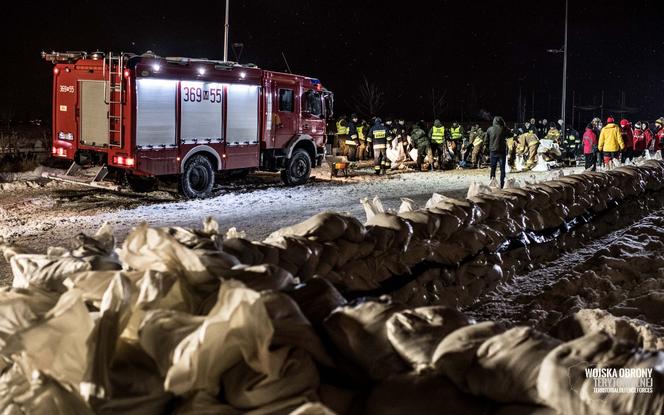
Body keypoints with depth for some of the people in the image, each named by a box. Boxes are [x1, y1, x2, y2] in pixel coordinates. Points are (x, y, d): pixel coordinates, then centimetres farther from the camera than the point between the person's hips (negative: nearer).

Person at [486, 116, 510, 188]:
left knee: (493, 168, 13)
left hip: (492, 151, 2)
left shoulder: (489, 129, -1)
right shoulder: (504, 129, -8)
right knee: (502, 168, 5)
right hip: (502, 151, -2)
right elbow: (510, 135, 8)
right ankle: (502, 184, 3)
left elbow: (486, 140, 4)